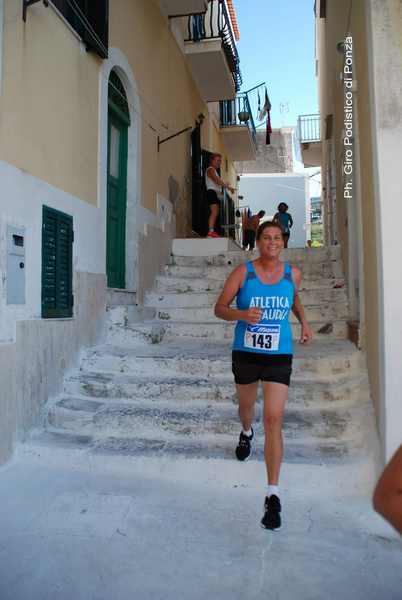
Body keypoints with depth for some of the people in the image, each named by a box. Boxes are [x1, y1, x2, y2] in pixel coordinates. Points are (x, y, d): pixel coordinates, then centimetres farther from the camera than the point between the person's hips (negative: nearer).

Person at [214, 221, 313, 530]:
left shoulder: (293, 274, 0)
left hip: (279, 357, 0)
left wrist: (304, 322, 6)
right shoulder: (243, 272, -8)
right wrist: (241, 314, -26)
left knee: (274, 420, -10)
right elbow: (219, 308, -6)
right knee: (246, 405, 23)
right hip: (245, 354, 1)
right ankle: (247, 433, 61)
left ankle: (273, 495, -2)